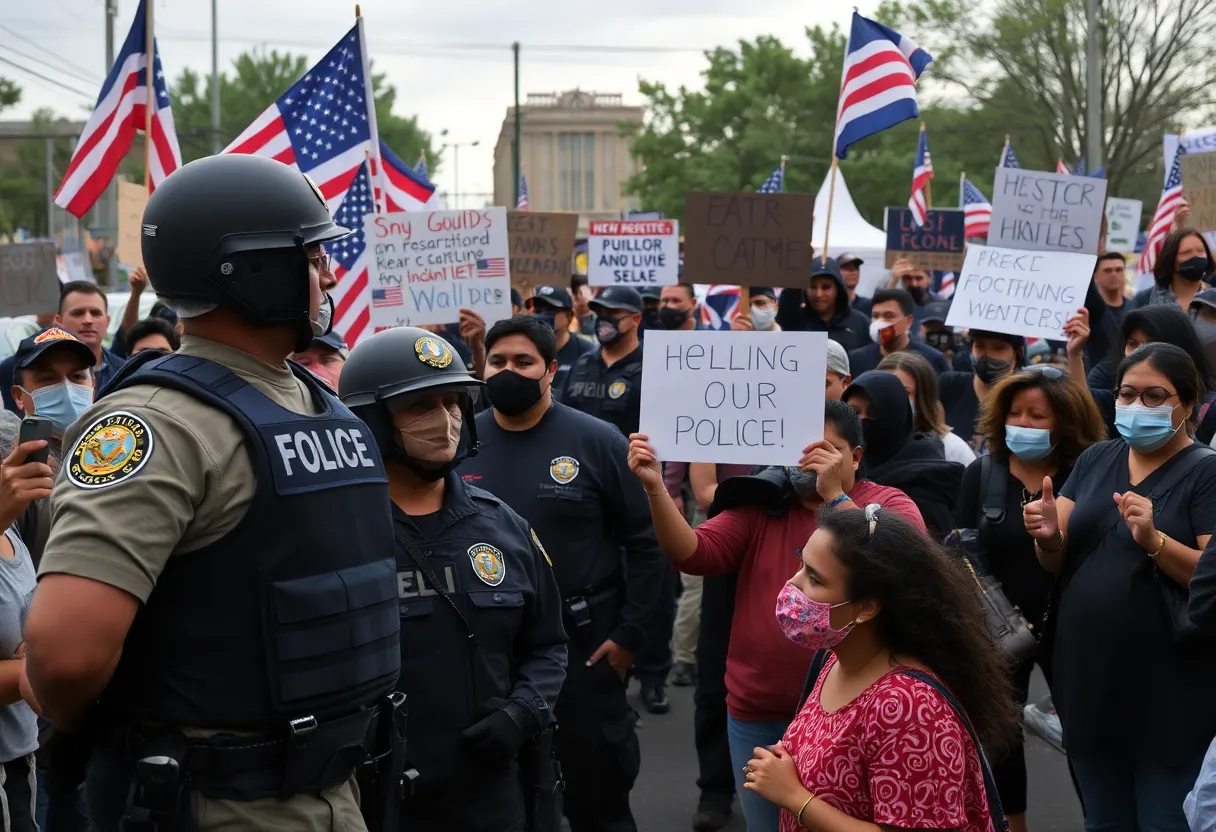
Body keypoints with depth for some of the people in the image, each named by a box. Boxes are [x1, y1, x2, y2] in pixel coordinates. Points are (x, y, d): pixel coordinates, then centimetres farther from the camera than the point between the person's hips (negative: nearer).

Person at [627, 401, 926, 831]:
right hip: (759, 714, 3)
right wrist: (655, 488, -21)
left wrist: (835, 496, -23)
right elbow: (693, 554, -7)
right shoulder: (762, 505, 4)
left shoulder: (890, 505, -3)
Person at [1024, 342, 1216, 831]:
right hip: (1088, 678, 5)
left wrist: (1153, 540, -30)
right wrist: (1048, 536, -16)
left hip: (1168, 691, -5)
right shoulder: (1095, 460, 9)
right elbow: (1058, 562, 5)